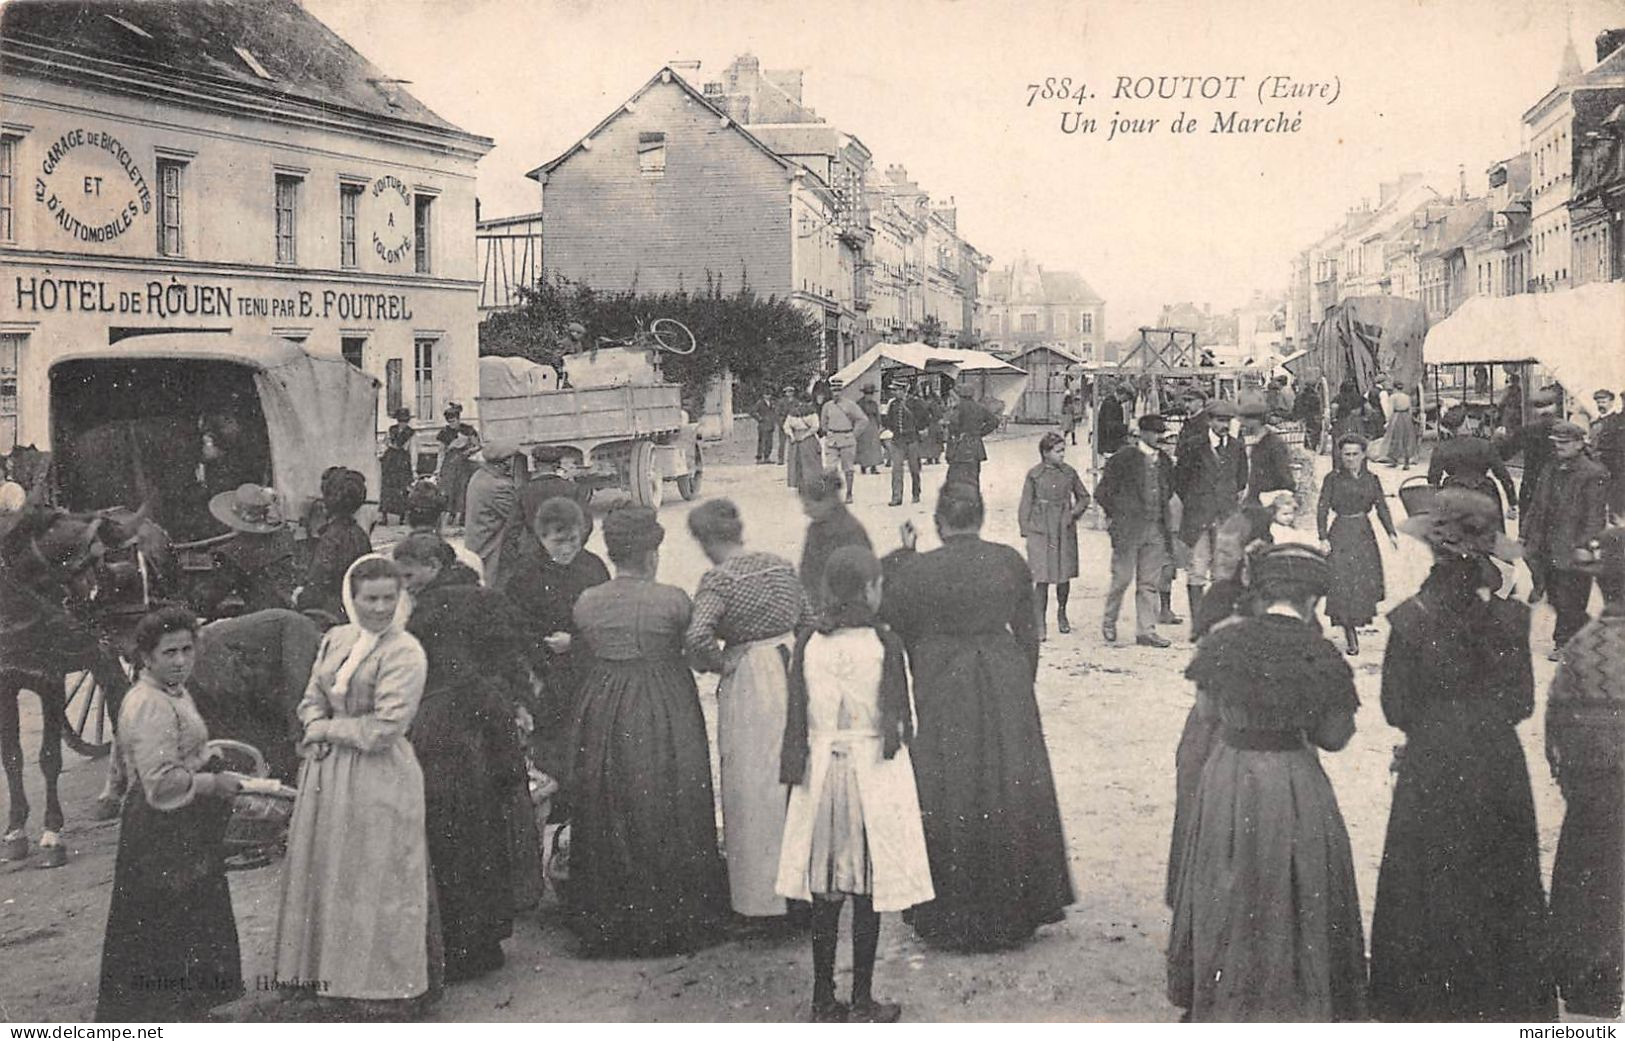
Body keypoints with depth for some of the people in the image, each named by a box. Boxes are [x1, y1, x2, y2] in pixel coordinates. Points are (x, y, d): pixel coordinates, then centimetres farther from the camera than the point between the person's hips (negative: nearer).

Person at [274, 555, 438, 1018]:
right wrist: (318, 730, -9)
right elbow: (312, 700, 12)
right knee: (328, 873, 14)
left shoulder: (405, 652, -14)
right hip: (327, 772, 7)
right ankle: (333, 972, 30)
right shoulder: (336, 639, 7)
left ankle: (383, 985, 17)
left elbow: (385, 728, -19)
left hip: (380, 777, -7)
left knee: (375, 882, 3)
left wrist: (328, 729, -8)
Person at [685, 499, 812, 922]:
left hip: (749, 681, -6)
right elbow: (810, 621, 10)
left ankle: (760, 896, 13)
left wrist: (717, 663, -11)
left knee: (754, 789, 5)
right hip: (793, 675, 6)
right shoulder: (781, 566, 5)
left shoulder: (718, 579, -13)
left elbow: (697, 636, -28)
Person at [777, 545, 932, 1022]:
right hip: (874, 773, -3)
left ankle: (823, 1002, 18)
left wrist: (794, 773, 10)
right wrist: (902, 733, 12)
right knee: (868, 892, 6)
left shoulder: (808, 644, -3)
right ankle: (862, 1004, 13)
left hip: (821, 773, 3)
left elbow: (797, 720, 2)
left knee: (824, 893, 10)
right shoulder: (884, 644, -12)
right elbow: (900, 721, -8)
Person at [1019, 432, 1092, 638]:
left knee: (1064, 574, 8)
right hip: (1041, 530, -2)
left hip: (1065, 530, 3)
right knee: (1042, 577, -6)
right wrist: (1026, 529, -1)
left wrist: (1074, 513, 0)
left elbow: (1084, 497, 15)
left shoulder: (1069, 473, 5)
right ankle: (1040, 623, 2)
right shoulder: (1034, 475, -1)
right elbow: (1026, 504, 3)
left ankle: (1062, 614, 31)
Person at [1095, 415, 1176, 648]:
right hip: (1128, 528, -5)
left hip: (1155, 529, 5)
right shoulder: (1123, 457, -6)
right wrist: (1115, 516, -2)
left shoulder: (1163, 461, 12)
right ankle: (1109, 622, 18)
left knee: (1150, 583, 5)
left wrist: (1160, 513, 15)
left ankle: (1146, 631, 9)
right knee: (1122, 578, -2)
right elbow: (1102, 492, -3)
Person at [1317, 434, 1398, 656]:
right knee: (1343, 583, -7)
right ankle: (1350, 636, -3)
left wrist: (1391, 533, -5)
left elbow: (1382, 507, 6)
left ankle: (1357, 620, 27)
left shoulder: (1371, 479, 6)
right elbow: (1322, 510, -5)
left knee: (1365, 582, 5)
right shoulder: (1333, 479, -4)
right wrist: (1323, 538, -15)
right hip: (1341, 534, -4)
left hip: (1365, 534, 4)